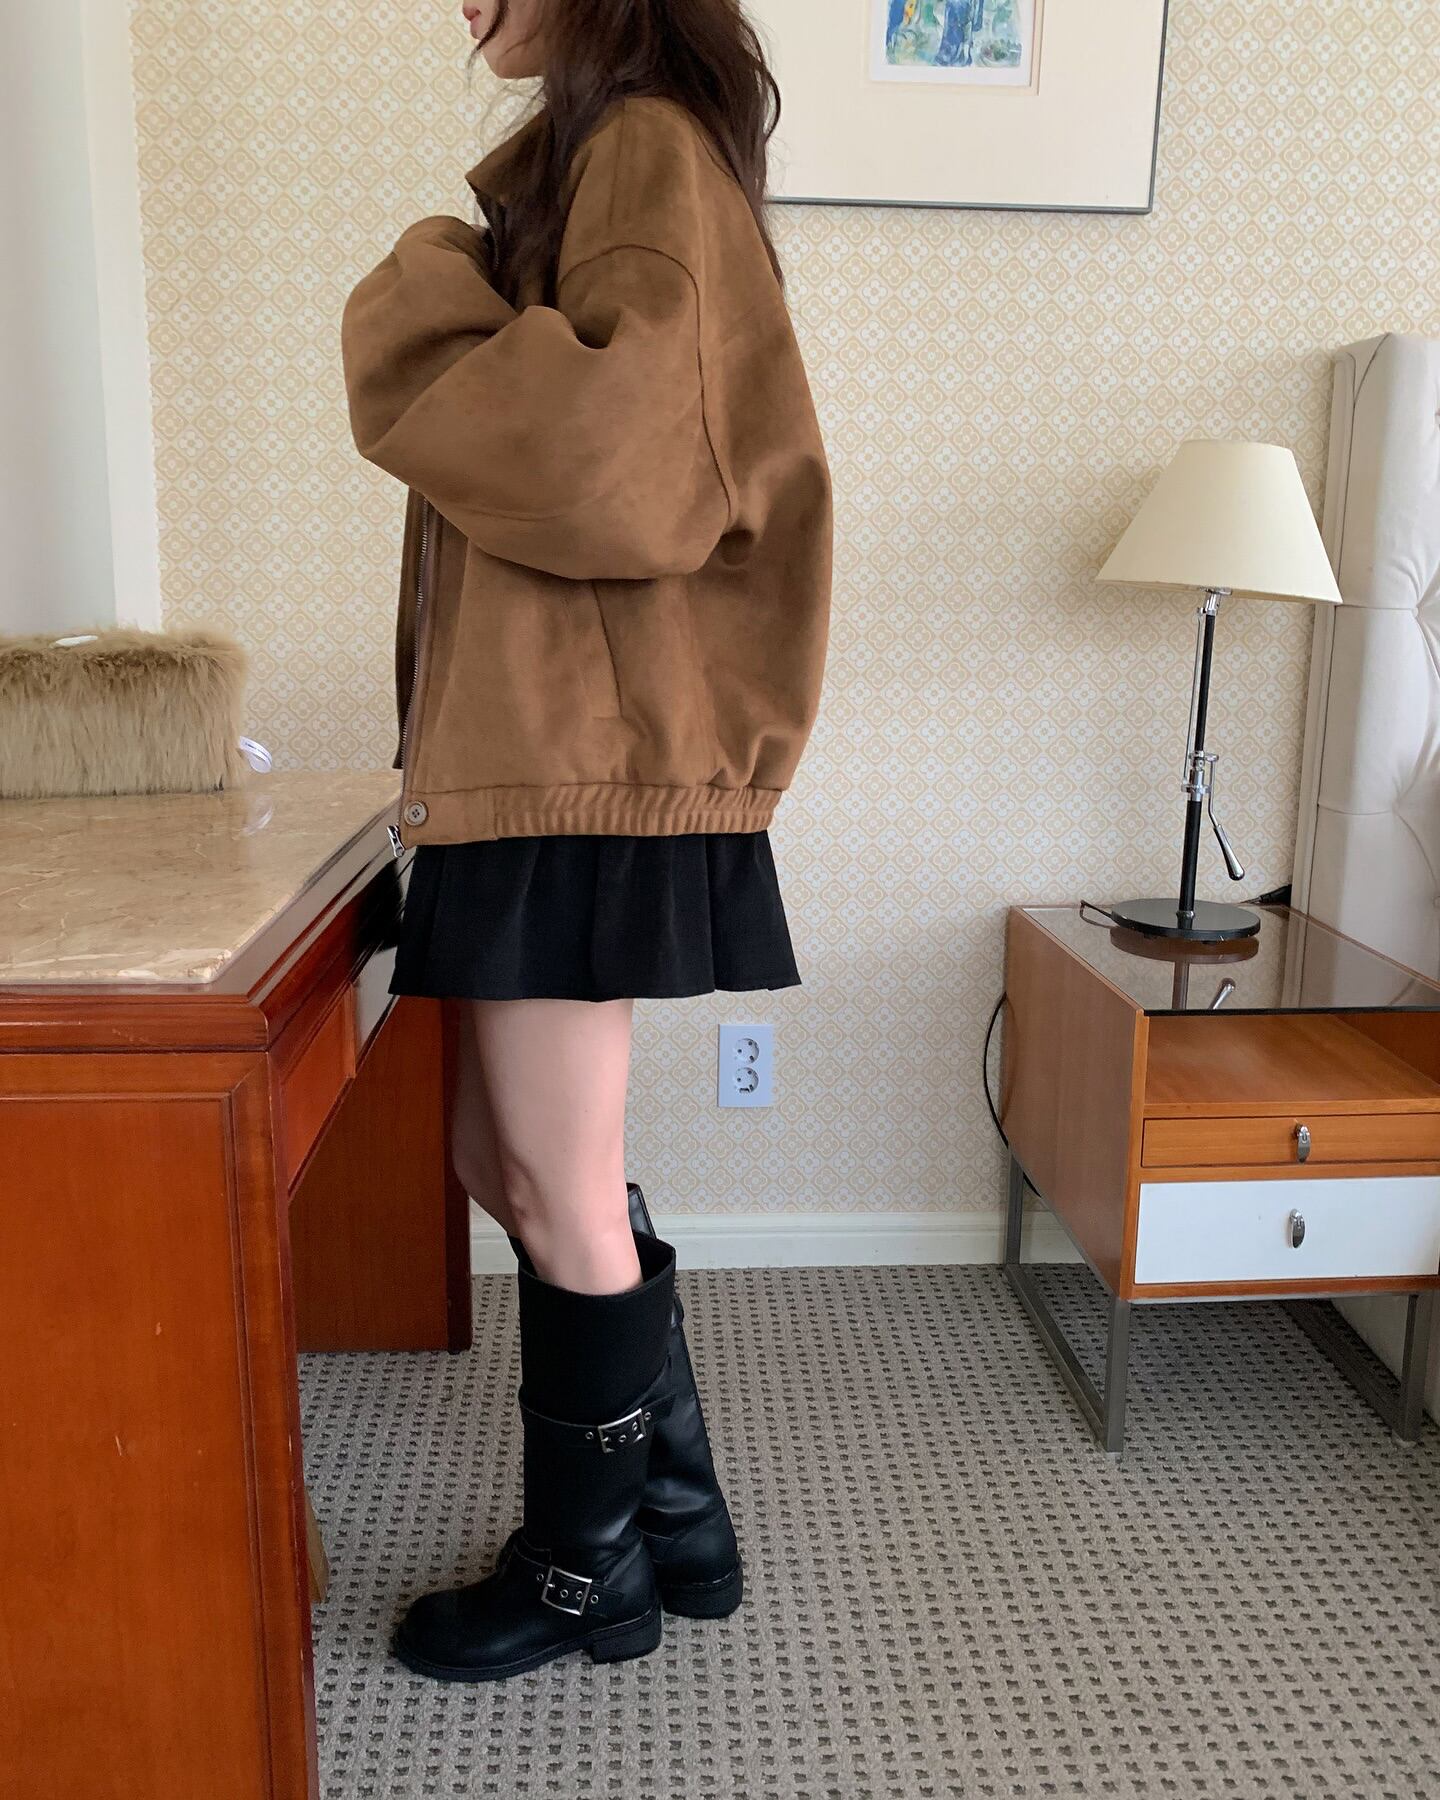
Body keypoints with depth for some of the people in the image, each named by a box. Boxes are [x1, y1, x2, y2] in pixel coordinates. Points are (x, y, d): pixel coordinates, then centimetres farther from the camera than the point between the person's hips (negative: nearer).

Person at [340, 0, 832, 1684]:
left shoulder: (647, 144, -6)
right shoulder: (579, 161, 23)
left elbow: (639, 459, -21)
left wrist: (423, 303, -10)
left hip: (590, 770, -9)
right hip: (530, 760, 9)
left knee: (557, 1189, 3)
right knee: (510, 1163, 15)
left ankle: (590, 1569, 25)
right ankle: (670, 1506, 31)